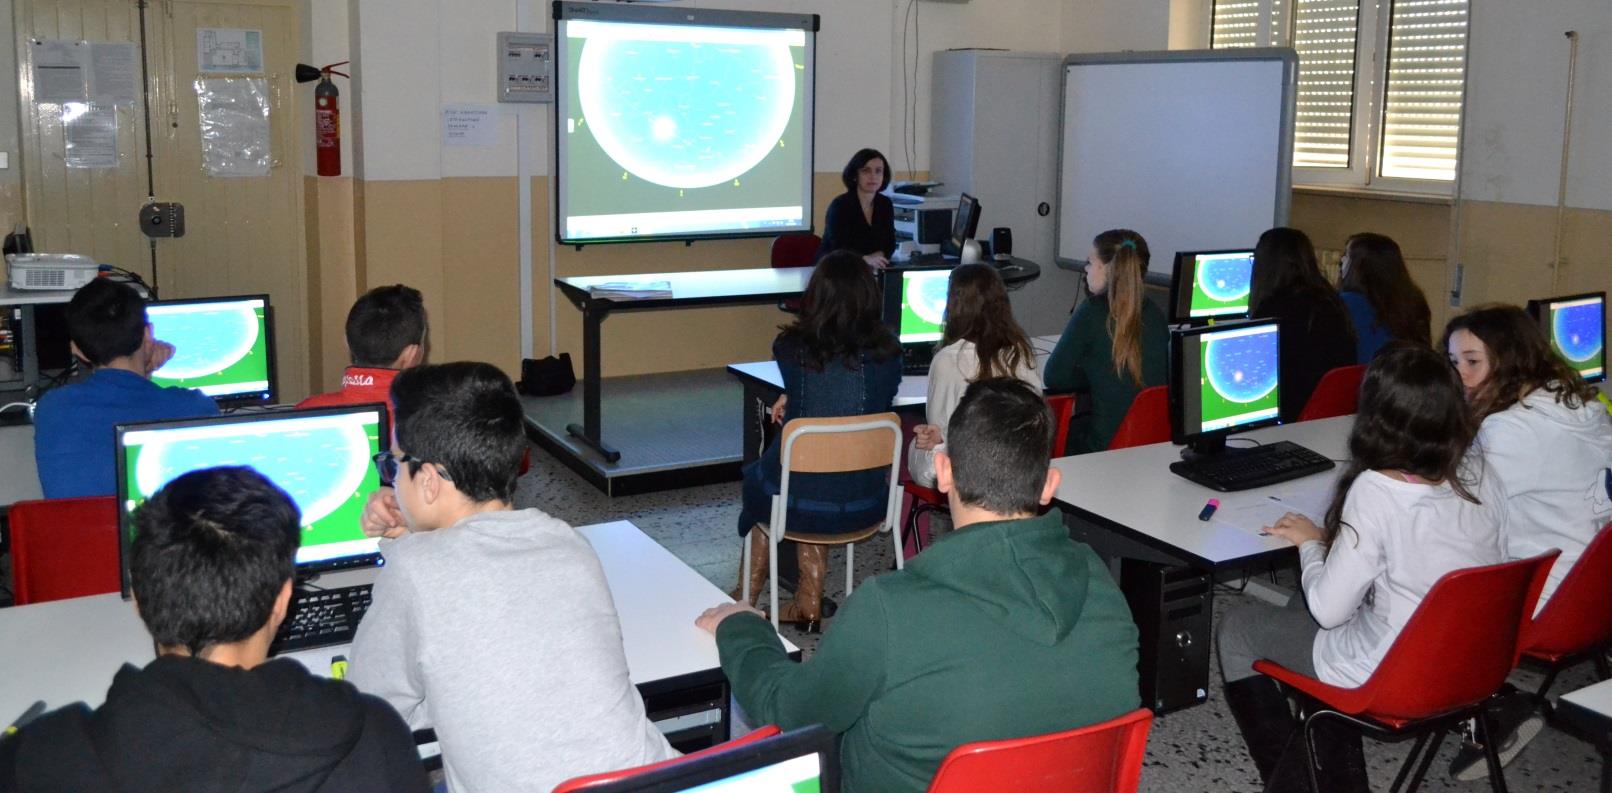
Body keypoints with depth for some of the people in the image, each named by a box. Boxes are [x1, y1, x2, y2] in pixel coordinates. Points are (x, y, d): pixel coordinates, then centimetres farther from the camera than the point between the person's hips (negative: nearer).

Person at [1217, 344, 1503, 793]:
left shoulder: (1375, 492, -26)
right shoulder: (1477, 484, -6)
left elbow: (1328, 609, -19)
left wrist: (1311, 543, -3)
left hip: (1393, 678, -7)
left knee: (1235, 630, 13)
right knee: (1300, 610, 28)